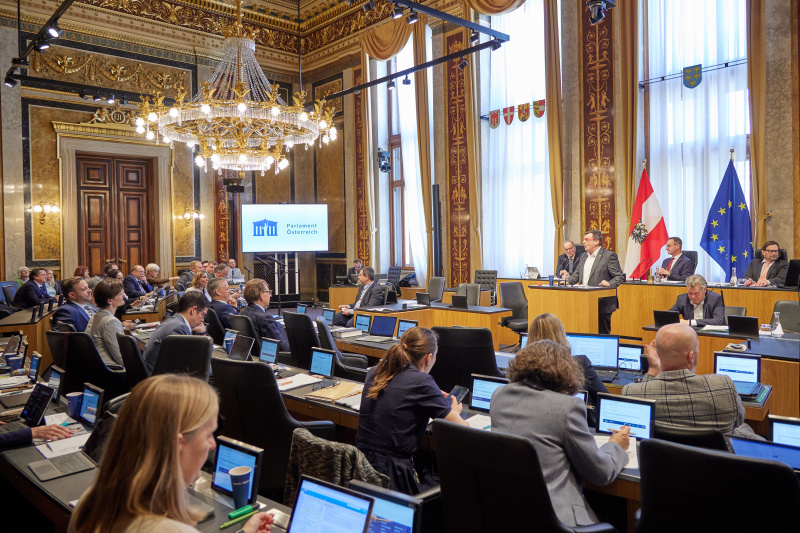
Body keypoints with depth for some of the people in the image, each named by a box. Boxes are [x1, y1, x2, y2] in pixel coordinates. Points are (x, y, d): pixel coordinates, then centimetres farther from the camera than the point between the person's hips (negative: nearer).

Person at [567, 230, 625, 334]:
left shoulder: (609, 256, -6)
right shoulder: (583, 256, 16)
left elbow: (620, 276, -7)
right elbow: (576, 274, 21)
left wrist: (610, 284, -25)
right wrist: (568, 282, 2)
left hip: (602, 305, -7)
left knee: (603, 333, 0)